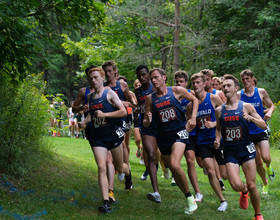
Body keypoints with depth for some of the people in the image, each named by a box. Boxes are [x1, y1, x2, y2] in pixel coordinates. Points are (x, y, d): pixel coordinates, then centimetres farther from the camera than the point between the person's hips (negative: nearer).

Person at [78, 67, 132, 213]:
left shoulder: (110, 94, -6)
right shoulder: (90, 97, 10)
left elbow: (123, 112, -13)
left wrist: (104, 114, -21)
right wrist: (84, 121, 7)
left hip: (113, 134, -3)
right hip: (97, 136, 3)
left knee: (119, 167, 13)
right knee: (101, 168, -12)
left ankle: (128, 173, 52)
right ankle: (106, 203, -16)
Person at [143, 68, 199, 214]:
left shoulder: (176, 91, -2)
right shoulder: (150, 99, 4)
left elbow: (195, 100, 12)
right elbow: (145, 124, 8)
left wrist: (193, 118, -1)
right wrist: (148, 120, -16)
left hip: (179, 132, -4)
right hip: (163, 135, 4)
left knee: (175, 165, -24)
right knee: (173, 170, 8)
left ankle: (190, 197, -9)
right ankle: (188, 199, 24)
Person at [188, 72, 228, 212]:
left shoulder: (213, 98, -5)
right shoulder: (191, 105, 5)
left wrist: (214, 123, -16)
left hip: (218, 140, -2)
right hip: (202, 142, 2)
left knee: (225, 175, 1)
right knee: (210, 171, -15)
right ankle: (222, 201, 0)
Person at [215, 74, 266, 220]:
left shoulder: (246, 107, -2)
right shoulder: (219, 110, 5)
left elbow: (264, 126, -1)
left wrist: (251, 118, -19)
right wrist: (217, 139, 1)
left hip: (246, 149, -1)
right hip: (230, 152, 1)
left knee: (252, 186, -1)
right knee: (236, 185, -15)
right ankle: (244, 192, 22)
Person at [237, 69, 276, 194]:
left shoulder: (261, 92, -2)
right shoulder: (239, 95, -3)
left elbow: (272, 106, 9)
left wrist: (269, 112, -12)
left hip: (261, 130, -1)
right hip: (248, 132, 1)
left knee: (266, 158, -19)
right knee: (257, 162, 5)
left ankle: (269, 167, 17)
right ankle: (265, 184, 27)